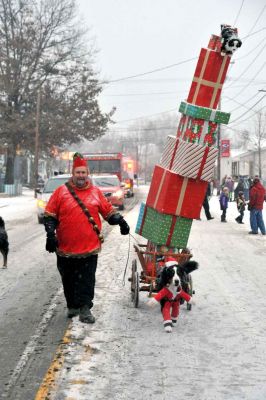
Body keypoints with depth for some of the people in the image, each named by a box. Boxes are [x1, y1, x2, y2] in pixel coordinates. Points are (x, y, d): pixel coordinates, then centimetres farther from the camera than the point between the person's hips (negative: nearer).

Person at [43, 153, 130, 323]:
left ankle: (85, 309, 2)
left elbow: (109, 211, 13)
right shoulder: (61, 191, 1)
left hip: (89, 247, 0)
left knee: (87, 280, -3)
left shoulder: (96, 192, 6)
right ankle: (72, 306, 28)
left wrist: (121, 222, 0)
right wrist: (51, 234, -7)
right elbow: (50, 215, 2)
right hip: (66, 247, 0)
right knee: (69, 279, 12)